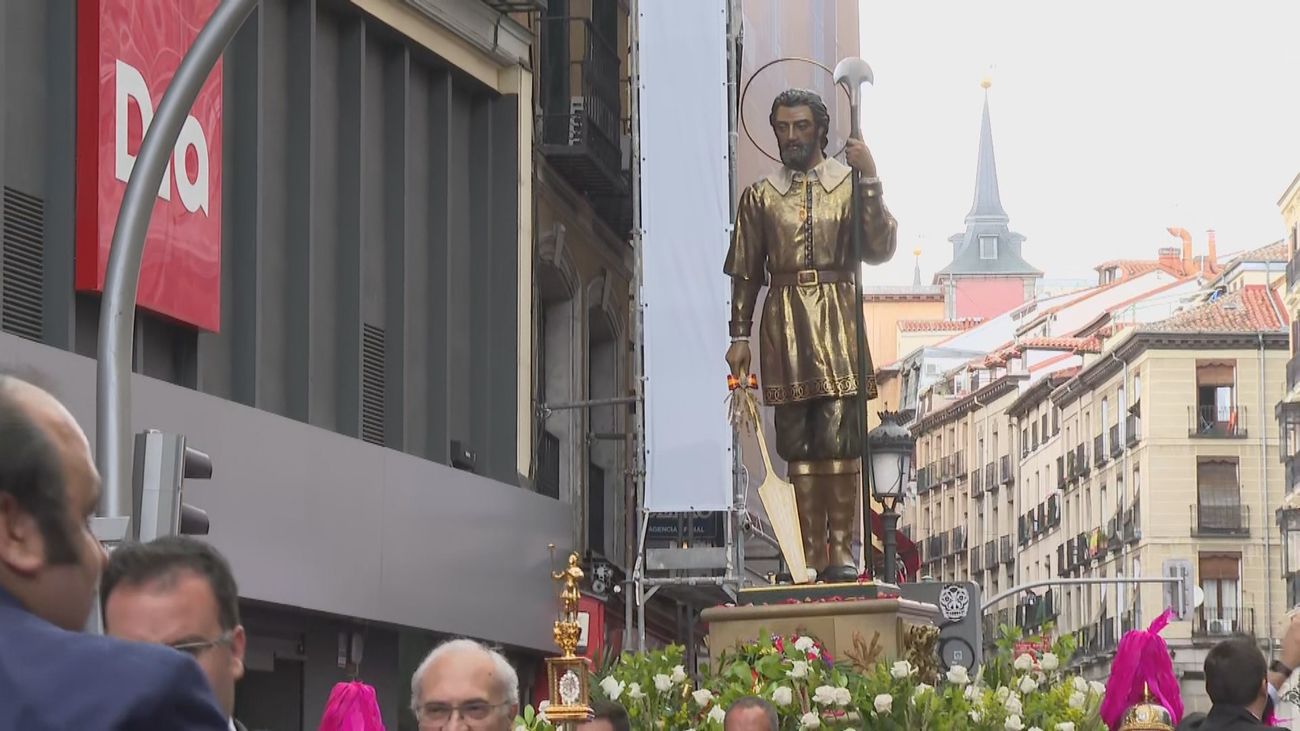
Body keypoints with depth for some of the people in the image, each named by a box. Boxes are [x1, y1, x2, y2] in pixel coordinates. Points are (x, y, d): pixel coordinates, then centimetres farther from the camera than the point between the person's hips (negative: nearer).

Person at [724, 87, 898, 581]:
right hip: (784, 325, 2)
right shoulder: (759, 196, 14)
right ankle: (812, 556, 0)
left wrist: (870, 181, -12)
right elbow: (745, 271, 14)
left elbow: (880, 248, -5)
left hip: (837, 321, -2)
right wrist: (739, 336, 8)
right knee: (799, 446, -1)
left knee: (839, 442, -10)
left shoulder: (850, 185, 9)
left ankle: (841, 552, -7)